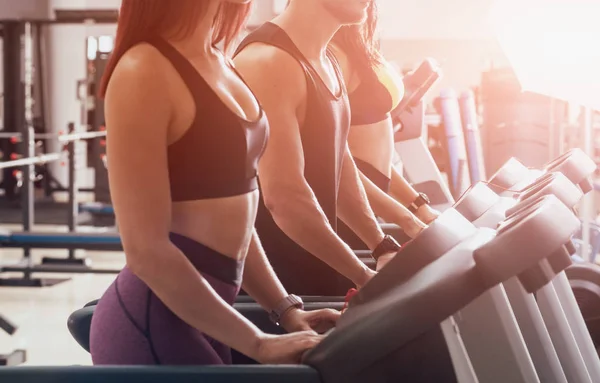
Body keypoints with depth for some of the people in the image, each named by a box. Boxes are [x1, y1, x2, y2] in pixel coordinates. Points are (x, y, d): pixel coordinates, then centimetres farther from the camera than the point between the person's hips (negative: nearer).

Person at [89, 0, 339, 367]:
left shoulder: (220, 65, 9)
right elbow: (147, 251, -20)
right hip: (152, 323, -8)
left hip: (203, 315, 8)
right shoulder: (145, 73, -16)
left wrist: (286, 309, 8)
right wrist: (258, 343, -18)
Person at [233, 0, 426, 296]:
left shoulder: (327, 62, 11)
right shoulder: (268, 62, -19)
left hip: (318, 269, 9)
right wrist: (364, 277, -20)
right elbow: (283, 195, -25)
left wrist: (384, 247, 9)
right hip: (273, 277, -9)